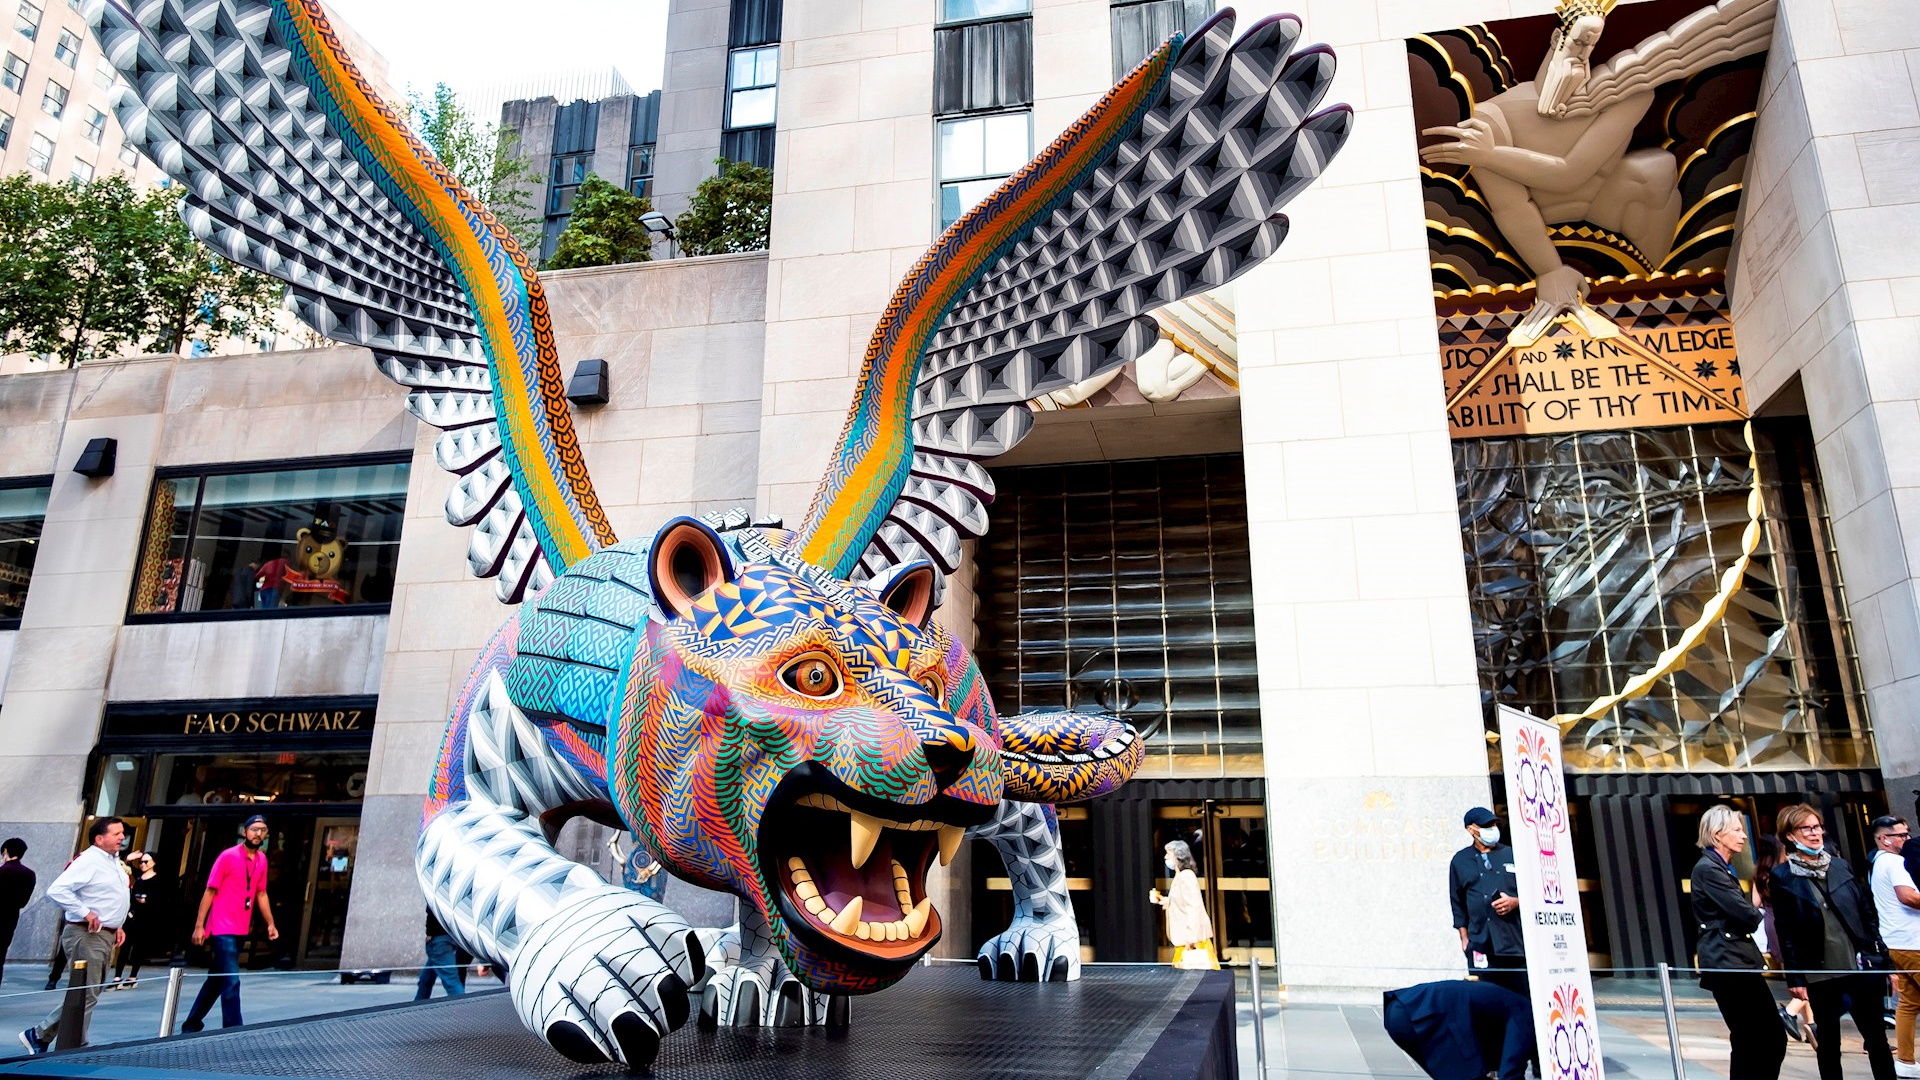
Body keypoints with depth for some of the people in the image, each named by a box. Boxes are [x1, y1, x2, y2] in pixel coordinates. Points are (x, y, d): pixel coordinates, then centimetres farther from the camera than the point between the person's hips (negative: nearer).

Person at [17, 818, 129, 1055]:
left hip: (106, 936, 10)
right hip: (87, 935, -10)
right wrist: (84, 913, -23)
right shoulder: (88, 861, -15)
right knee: (85, 995, -6)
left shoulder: (113, 861, 15)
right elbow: (56, 891, -25)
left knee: (82, 993, 16)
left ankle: (40, 1035, 28)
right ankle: (73, 1050, 2)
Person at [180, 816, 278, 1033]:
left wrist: (270, 923, 13)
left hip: (242, 931, 7)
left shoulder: (262, 860, 8)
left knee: (217, 980, 17)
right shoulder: (228, 856, -10)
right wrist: (199, 926, -11)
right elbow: (210, 891, -9)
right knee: (231, 981, -10)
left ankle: (192, 1024, 31)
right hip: (223, 929, -7)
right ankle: (233, 1030, -7)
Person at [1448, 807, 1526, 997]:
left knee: (1522, 995, 0)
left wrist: (1515, 902, -6)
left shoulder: (1511, 855, 12)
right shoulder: (1460, 860, 11)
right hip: (1481, 944, -1)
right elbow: (1457, 902, 12)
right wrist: (1464, 936, 6)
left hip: (1516, 941, 1)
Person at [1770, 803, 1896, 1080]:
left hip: (1860, 966, 3)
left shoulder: (1841, 866, 7)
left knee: (1877, 1037, 8)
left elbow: (1868, 911, 10)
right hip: (1819, 973, -3)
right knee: (1829, 1044, 8)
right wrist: (1794, 976, -7)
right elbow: (1785, 932, -5)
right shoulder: (1783, 877, -5)